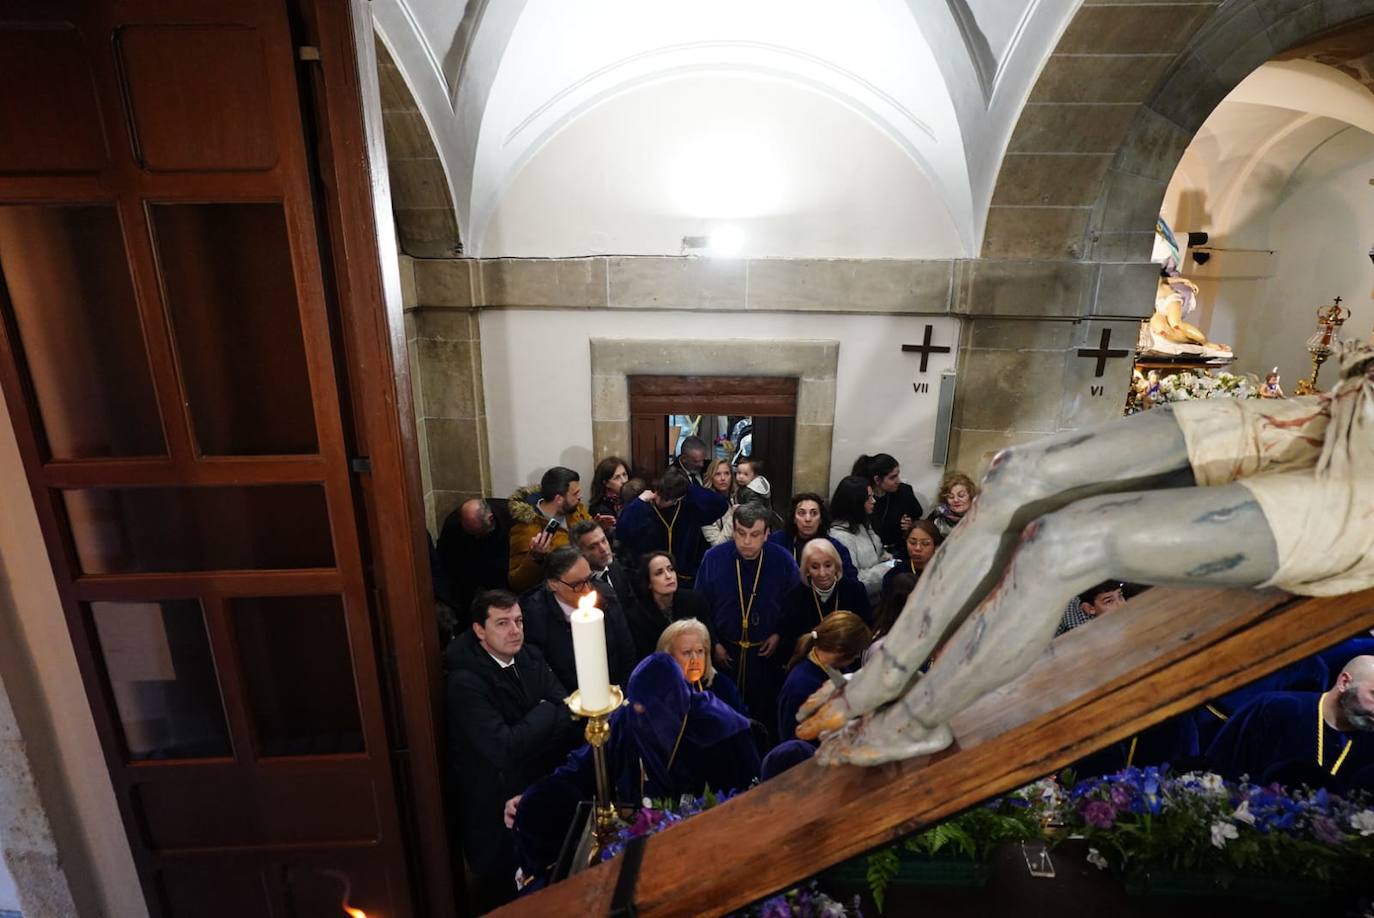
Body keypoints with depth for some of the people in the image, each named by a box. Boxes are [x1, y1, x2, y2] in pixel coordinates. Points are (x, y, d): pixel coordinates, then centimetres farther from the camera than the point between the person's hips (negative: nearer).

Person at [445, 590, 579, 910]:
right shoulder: (465, 682, -25)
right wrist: (546, 712, -19)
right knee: (506, 897, 15)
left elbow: (570, 716, -7)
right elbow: (505, 750, -31)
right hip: (499, 809, -6)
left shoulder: (531, 657, -5)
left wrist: (526, 740, -23)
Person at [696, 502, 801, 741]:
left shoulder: (783, 560, -12)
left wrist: (781, 635, -6)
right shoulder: (713, 558, -13)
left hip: (768, 652, 0)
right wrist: (713, 644, -4)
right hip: (724, 652, 0)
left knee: (766, 713, 15)